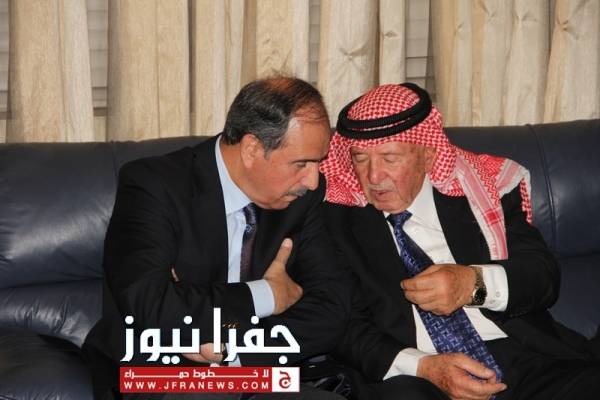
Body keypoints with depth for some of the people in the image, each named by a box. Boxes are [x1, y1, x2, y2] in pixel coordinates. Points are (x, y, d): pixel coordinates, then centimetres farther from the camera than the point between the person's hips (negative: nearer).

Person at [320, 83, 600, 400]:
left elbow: (545, 275, 5)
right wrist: (423, 366, -17)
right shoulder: (334, 216, 2)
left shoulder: (477, 187, 8)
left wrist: (475, 283, -15)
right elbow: (342, 326, -1)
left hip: (522, 354, 3)